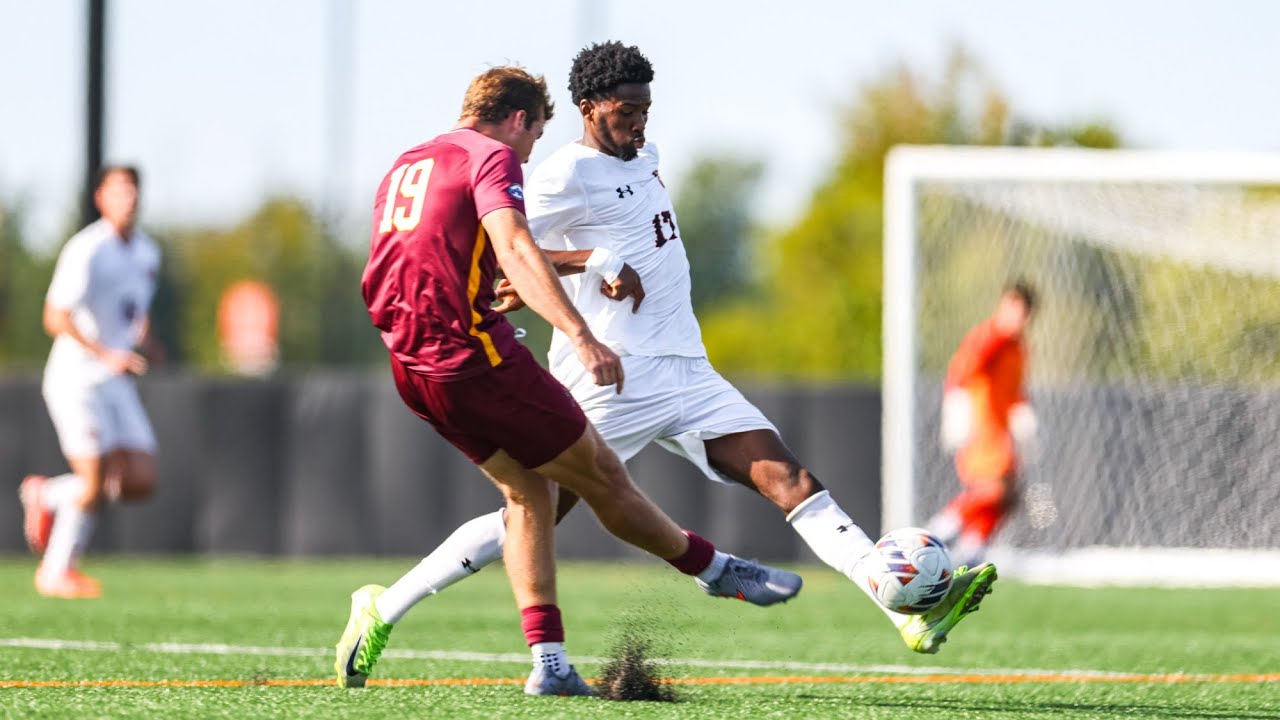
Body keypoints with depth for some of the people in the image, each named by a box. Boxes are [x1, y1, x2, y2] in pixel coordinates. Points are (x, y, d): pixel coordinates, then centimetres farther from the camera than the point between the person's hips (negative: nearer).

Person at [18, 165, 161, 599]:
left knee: (139, 481, -2)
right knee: (95, 484, -11)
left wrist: (144, 335, 8)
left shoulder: (147, 253, 9)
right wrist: (107, 355, -26)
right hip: (77, 379, -7)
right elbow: (55, 318, -21)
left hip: (116, 383, 7)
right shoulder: (87, 251, -16)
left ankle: (48, 496, 20)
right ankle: (57, 573, 8)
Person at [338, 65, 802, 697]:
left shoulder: (405, 165, 21)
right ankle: (719, 571, 20)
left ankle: (548, 662, 7)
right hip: (474, 354, -9)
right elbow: (513, 248, -24)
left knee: (529, 489, 16)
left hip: (412, 368, 9)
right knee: (601, 474, 6)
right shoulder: (493, 157, -7)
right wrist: (580, 335, -35)